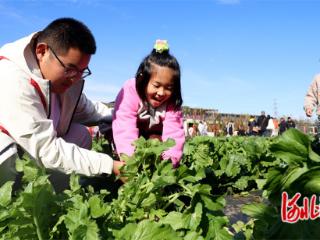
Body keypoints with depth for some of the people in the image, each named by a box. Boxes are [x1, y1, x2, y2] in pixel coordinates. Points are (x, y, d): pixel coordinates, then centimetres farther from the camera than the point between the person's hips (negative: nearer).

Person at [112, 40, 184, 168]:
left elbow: (173, 132, -36)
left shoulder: (171, 101, -26)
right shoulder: (130, 91, -35)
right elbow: (125, 129, -44)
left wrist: (169, 160, -54)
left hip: (153, 133, 1)